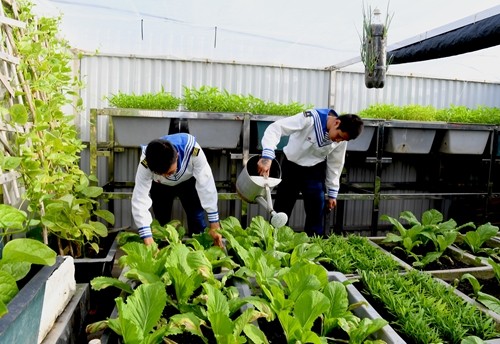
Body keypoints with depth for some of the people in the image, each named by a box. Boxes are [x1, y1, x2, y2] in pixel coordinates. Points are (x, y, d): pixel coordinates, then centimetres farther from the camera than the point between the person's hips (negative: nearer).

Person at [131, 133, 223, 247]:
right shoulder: (146, 163, -40)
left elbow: (206, 185, -38)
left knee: (197, 222, -4)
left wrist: (214, 225, -37)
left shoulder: (193, 150, -43)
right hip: (160, 186, 0)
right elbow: (140, 199, -41)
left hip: (188, 182, 0)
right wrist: (147, 240, -47)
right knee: (162, 223, 3)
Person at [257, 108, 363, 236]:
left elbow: (335, 164, 1)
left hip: (315, 171, 3)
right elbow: (275, 128, -35)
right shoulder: (310, 119, -29)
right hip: (291, 166, -3)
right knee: (280, 212, 4)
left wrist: (332, 193, 6)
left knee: (316, 215, 2)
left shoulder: (341, 140, -13)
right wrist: (267, 156, -49)